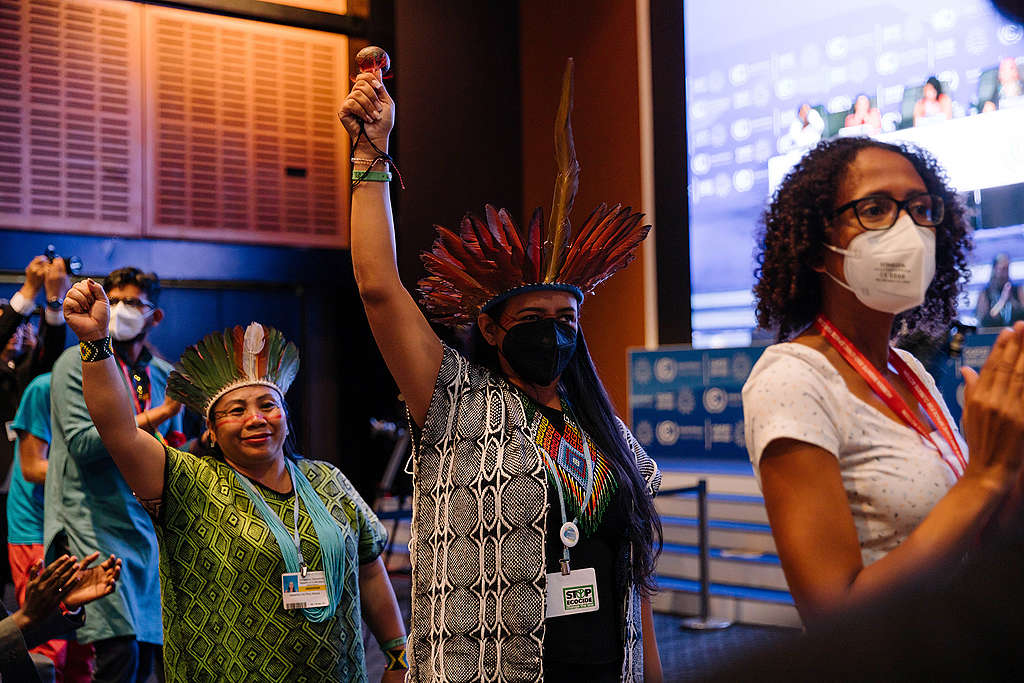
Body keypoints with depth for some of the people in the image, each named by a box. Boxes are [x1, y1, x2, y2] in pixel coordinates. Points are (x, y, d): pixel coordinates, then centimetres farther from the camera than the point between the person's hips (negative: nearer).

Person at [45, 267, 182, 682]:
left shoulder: (165, 375, 13)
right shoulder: (77, 363, -2)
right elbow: (83, 444, -14)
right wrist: (157, 415, -16)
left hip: (146, 529, 6)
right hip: (92, 526, -5)